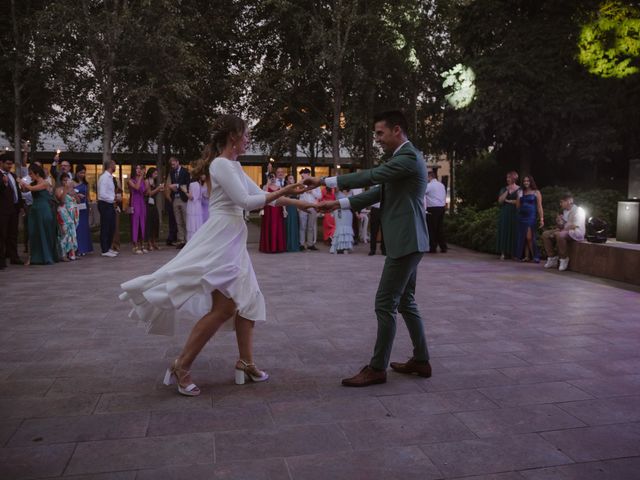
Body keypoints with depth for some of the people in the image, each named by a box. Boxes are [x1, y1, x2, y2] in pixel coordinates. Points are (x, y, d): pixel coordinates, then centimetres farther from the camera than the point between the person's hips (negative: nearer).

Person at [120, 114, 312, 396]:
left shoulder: (234, 166, 17)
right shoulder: (221, 164, -12)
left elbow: (260, 195, 18)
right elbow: (246, 201, -19)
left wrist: (295, 202, 14)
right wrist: (282, 191, -14)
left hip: (231, 240, 10)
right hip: (220, 239, -10)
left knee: (247, 300, 11)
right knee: (223, 307, -9)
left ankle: (245, 363, 21)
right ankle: (181, 366, 1)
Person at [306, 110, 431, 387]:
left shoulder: (409, 157, -14)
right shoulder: (402, 159, 18)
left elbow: (370, 177, -23)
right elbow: (378, 193, 18)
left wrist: (324, 181, -20)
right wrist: (338, 204, 11)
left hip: (406, 242, -10)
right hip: (406, 242, 10)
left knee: (385, 304, -6)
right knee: (404, 301, 15)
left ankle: (377, 368, 3)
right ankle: (421, 360, 24)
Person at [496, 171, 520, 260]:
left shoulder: (519, 189, 2)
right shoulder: (504, 189, 12)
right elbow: (500, 201, -1)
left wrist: (507, 201, -4)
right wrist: (507, 191, -6)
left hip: (515, 214, -3)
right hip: (505, 214, 3)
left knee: (514, 233, -3)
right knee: (504, 232, -1)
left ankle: (514, 253, 1)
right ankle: (503, 253, -1)